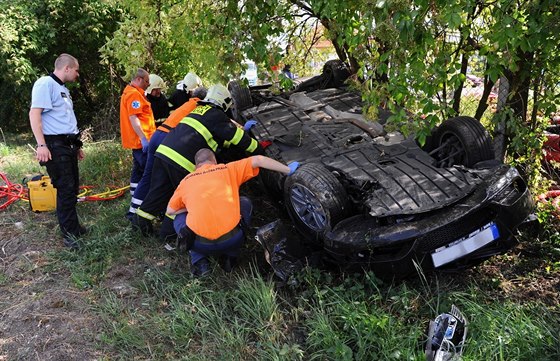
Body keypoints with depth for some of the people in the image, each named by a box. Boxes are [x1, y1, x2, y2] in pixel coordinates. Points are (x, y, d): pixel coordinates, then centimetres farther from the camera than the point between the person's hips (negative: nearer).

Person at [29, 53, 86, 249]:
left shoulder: (63, 88, 19)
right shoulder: (45, 83, -10)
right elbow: (34, 114, -18)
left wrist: (76, 145, 26)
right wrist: (41, 145, -24)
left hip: (68, 144, 10)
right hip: (55, 146, -9)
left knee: (73, 187, 14)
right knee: (65, 189, -6)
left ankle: (73, 225, 28)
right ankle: (69, 234, 3)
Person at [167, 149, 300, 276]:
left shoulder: (186, 181, 16)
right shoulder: (228, 169, 12)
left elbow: (170, 211, 21)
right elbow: (258, 160, 6)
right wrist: (288, 170, 14)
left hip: (200, 244, 1)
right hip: (232, 240, 0)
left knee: (179, 217, 32)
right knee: (245, 203, 28)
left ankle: (199, 262, 12)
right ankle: (231, 256, 20)